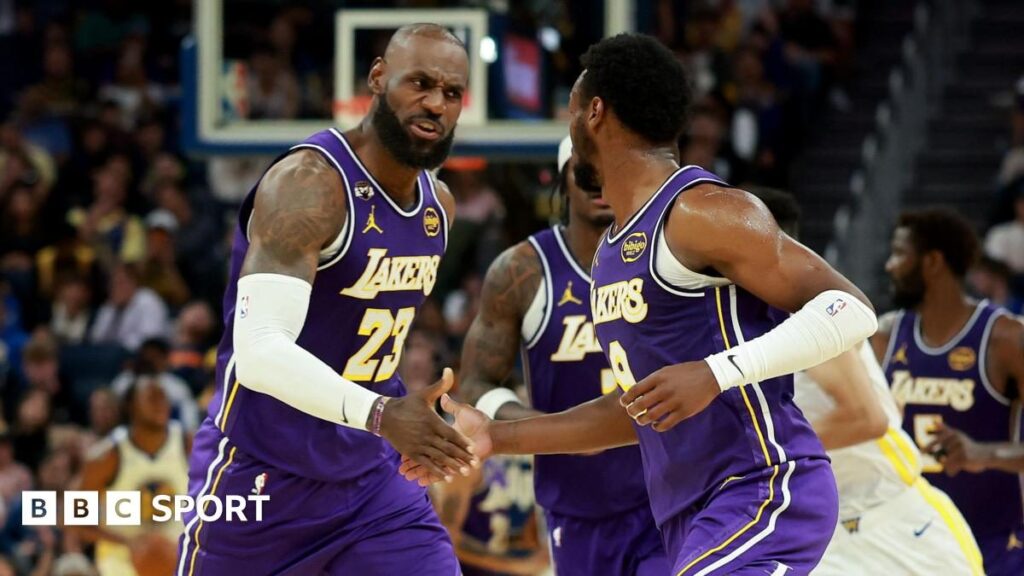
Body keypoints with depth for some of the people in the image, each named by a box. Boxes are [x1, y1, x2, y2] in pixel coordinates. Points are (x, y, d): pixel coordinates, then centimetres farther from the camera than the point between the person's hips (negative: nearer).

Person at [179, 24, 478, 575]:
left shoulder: (437, 205, 6)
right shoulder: (307, 184, -21)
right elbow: (260, 351, -34)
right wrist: (381, 415, -46)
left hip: (368, 478, 7)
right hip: (260, 477, -7)